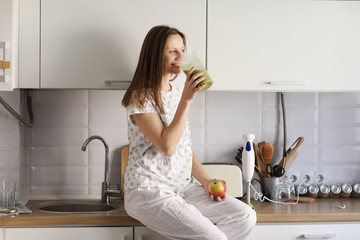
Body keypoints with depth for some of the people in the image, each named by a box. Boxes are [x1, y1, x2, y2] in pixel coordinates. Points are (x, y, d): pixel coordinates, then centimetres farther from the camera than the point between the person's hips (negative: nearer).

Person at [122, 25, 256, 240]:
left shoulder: (176, 94, 16)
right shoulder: (140, 98, -9)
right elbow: (167, 146, -20)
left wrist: (206, 180, 3)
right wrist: (186, 100, -20)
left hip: (183, 187, 8)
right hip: (149, 190, -8)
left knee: (246, 217, -8)